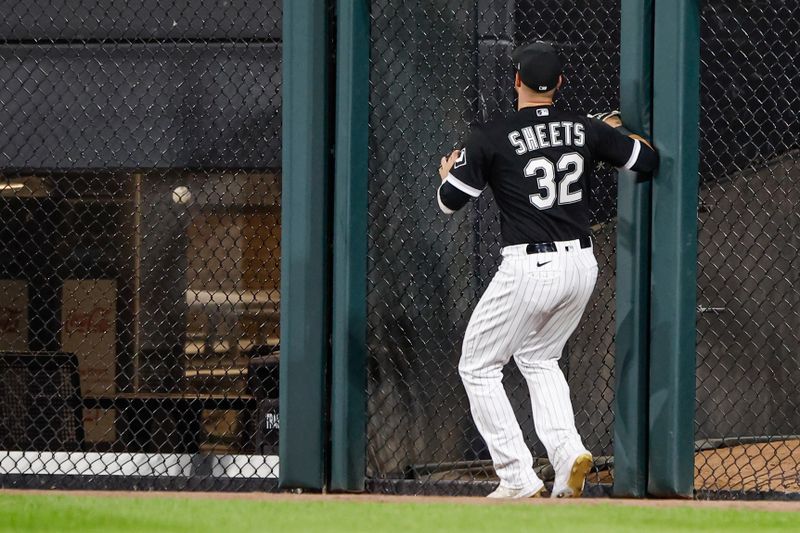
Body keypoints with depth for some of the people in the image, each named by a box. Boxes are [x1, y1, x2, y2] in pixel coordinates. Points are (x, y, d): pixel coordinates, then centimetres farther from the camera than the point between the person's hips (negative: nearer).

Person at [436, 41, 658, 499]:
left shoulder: (492, 139, -10)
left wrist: (448, 171, 19)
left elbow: (450, 201, -4)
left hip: (529, 269, -5)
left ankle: (519, 478, 1)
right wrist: (616, 130, 30)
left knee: (479, 368, 10)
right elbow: (650, 160, 11)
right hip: (581, 265, 6)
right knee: (539, 357, 27)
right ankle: (567, 451, 4)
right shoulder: (587, 131, 2)